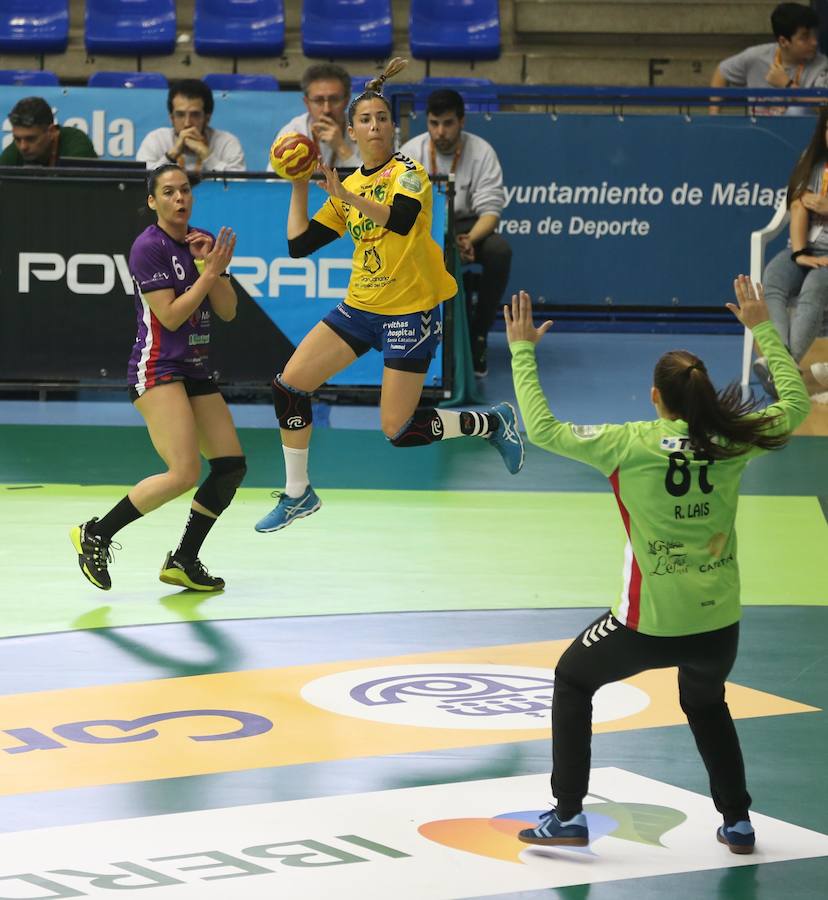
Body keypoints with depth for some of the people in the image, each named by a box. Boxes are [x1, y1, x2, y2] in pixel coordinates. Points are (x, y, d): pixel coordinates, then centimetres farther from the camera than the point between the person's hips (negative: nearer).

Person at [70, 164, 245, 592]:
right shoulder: (149, 246, -11)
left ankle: (184, 560, 12)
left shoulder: (203, 242, 12)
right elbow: (170, 315, -16)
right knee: (184, 473, -20)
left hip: (196, 372, 8)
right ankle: (94, 535, -7)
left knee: (231, 466, 1)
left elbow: (227, 311, 7)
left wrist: (211, 264, -7)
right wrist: (210, 272, -15)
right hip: (157, 371, -8)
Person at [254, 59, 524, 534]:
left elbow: (402, 217, -34)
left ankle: (494, 422, 17)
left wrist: (349, 197, -46)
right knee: (289, 384, -4)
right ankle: (298, 494, 11)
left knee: (399, 431, -7)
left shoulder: (408, 171, -12)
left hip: (411, 311, -7)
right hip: (360, 307, 7)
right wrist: (300, 186, 1)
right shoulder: (348, 186, 9)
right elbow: (299, 244, 7)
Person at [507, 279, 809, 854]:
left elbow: (542, 429, -9)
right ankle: (738, 821, 33)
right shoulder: (730, 442, -4)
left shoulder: (630, 444, -13)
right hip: (718, 622, 4)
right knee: (706, 704, 34)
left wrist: (522, 350, -1)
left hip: (651, 623, -4)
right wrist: (762, 327, 19)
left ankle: (569, 816, 20)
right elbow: (796, 402, 12)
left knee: (573, 679, 23)